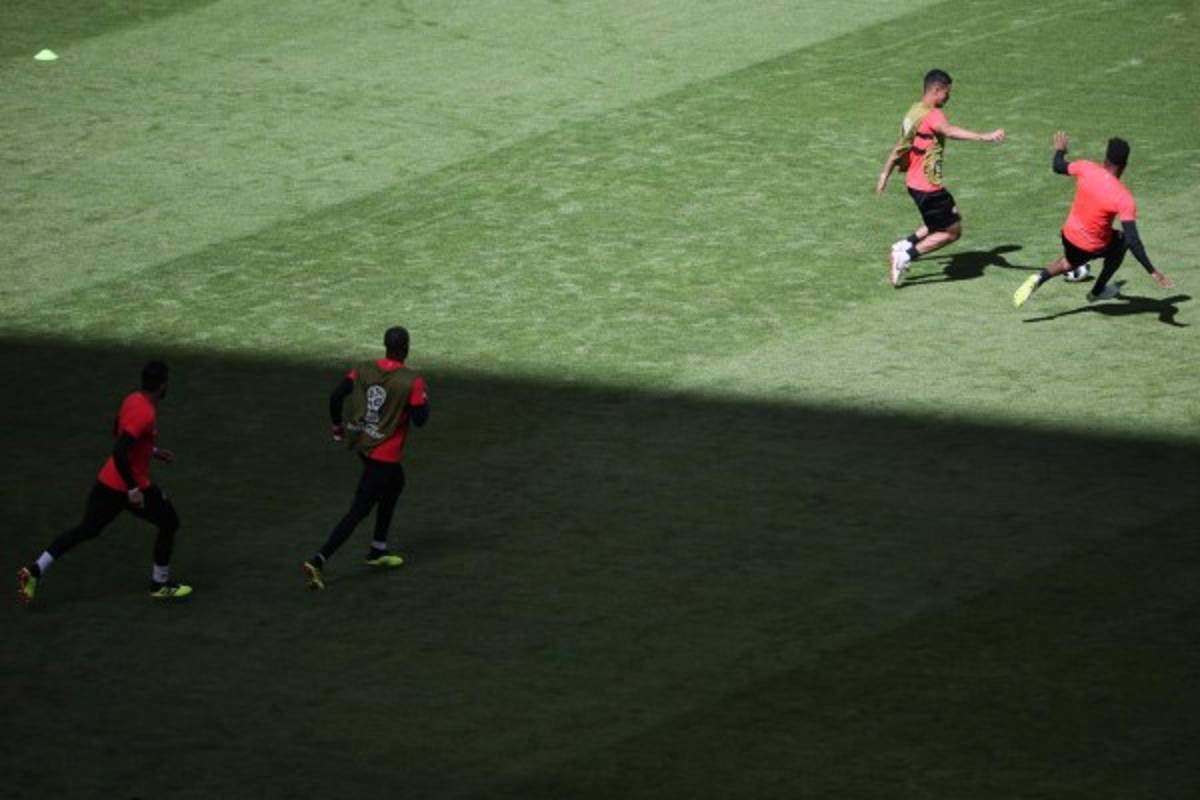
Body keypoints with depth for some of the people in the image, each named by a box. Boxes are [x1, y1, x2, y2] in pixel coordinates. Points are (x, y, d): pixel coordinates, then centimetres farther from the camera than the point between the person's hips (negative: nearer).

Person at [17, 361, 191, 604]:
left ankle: (35, 570, 6)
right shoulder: (146, 415, -25)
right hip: (130, 486, -8)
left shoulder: (131, 400, 4)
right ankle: (160, 584, 22)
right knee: (169, 522, 13)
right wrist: (133, 490, -27)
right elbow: (120, 452, -32)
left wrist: (153, 451, 26)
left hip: (107, 482, 8)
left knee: (86, 529, 16)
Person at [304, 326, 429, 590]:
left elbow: (336, 396, -7)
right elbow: (420, 419, -13)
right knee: (358, 511, -5)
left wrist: (337, 425, 10)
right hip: (384, 452, -7)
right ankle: (318, 561, -16)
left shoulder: (363, 370, -3)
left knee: (395, 483, 32)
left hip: (359, 440, 7)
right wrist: (423, 398, 5)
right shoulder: (412, 382, -17)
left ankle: (377, 551, 37)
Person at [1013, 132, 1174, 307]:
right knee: (1122, 241, 28)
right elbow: (1133, 242, -31)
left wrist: (1060, 150, 25)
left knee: (1070, 262, 35)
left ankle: (1039, 278, 7)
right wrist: (1154, 273, -27)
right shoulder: (1124, 199, -29)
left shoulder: (1086, 168, -19)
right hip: (1093, 248, -4)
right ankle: (1097, 291, 37)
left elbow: (1058, 167, 2)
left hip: (1069, 236, 4)